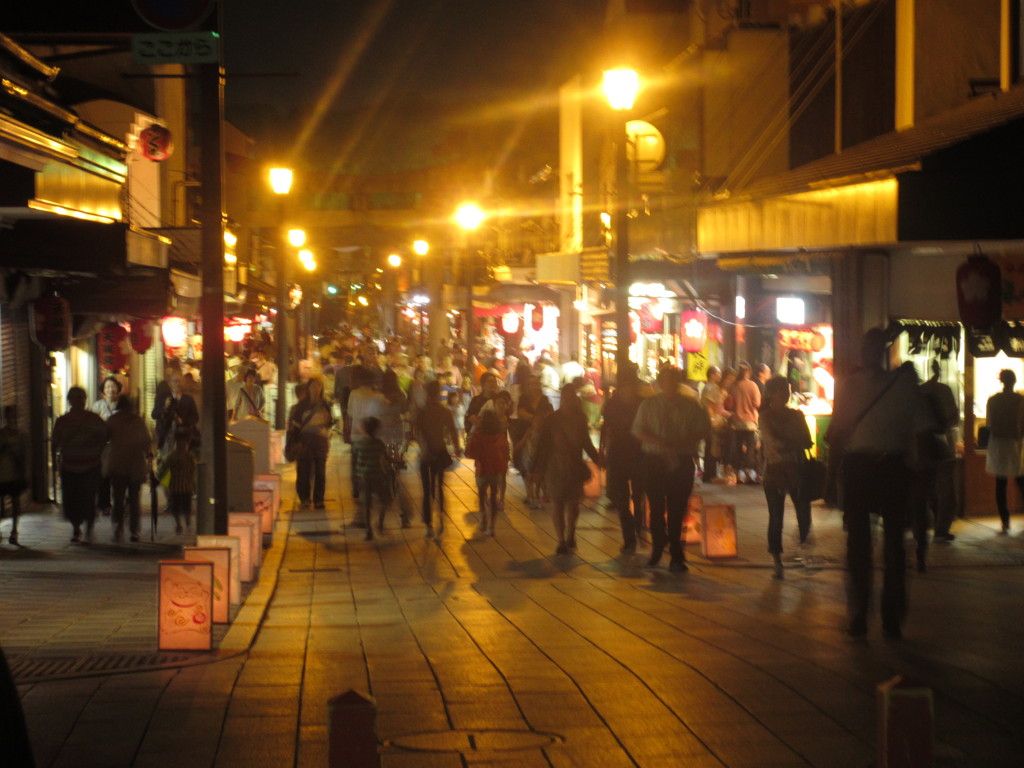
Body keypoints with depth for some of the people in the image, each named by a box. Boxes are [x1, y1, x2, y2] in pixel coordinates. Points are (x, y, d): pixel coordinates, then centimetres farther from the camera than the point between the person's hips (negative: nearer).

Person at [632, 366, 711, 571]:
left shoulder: (691, 405, 3)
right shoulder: (649, 404, 6)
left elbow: (704, 430, 3)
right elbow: (638, 430, 4)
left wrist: (682, 441, -13)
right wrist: (657, 441, -15)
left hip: (682, 462, -1)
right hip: (655, 460, 1)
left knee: (677, 509, -2)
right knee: (656, 507, 4)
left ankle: (676, 554, 5)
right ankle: (658, 547, 24)